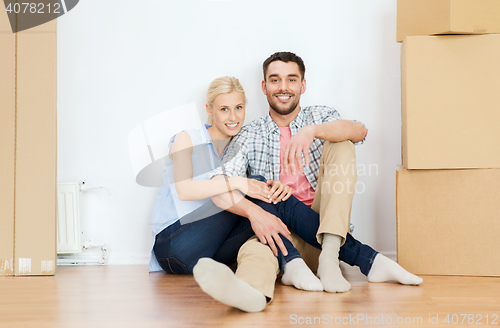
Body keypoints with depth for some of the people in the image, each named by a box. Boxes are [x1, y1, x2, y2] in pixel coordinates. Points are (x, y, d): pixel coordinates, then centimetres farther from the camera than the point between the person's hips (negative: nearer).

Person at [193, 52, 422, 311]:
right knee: (256, 250, -36)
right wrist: (254, 212, -28)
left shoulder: (321, 118, 13)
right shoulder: (250, 136, 10)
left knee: (340, 146, -16)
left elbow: (359, 131, -12)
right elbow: (218, 185, -7)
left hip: (323, 224, 1)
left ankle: (329, 255, -30)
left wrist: (312, 131, -32)